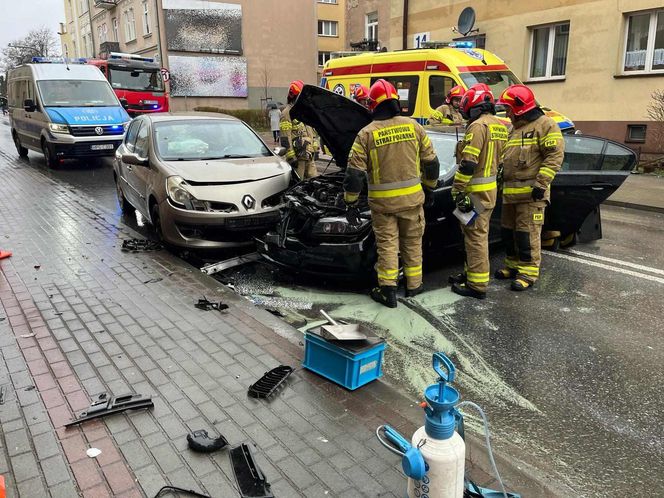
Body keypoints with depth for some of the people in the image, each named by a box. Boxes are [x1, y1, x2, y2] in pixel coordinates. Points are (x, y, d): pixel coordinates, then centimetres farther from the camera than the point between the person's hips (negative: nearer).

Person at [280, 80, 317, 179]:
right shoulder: (287, 113, -8)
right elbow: (285, 138, -15)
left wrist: (314, 149, 23)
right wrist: (291, 156, -20)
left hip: (309, 154, 8)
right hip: (297, 155, -8)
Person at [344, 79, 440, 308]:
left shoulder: (366, 134, -7)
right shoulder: (413, 126, 0)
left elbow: (354, 173, -9)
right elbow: (431, 162, 6)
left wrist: (351, 204, 0)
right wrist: (429, 188, 20)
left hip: (382, 201, -2)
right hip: (411, 197, 2)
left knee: (387, 244, 8)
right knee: (412, 241, 16)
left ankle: (388, 291, 9)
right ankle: (413, 285, 28)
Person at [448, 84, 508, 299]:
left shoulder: (478, 126, -17)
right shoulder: (500, 126, 13)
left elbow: (468, 163, -21)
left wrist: (457, 191, -17)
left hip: (475, 191, -10)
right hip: (490, 188, 10)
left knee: (475, 237, -4)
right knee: (478, 234, 18)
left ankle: (477, 285, 2)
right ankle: (471, 273, 30)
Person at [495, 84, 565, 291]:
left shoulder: (545, 125, -6)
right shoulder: (515, 129, 21)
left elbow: (555, 156, -14)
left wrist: (541, 183, -20)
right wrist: (502, 180, 21)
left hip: (531, 192, -9)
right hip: (510, 191, 9)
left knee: (528, 233, -7)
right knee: (508, 230, 13)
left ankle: (529, 272, 1)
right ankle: (513, 265, 26)